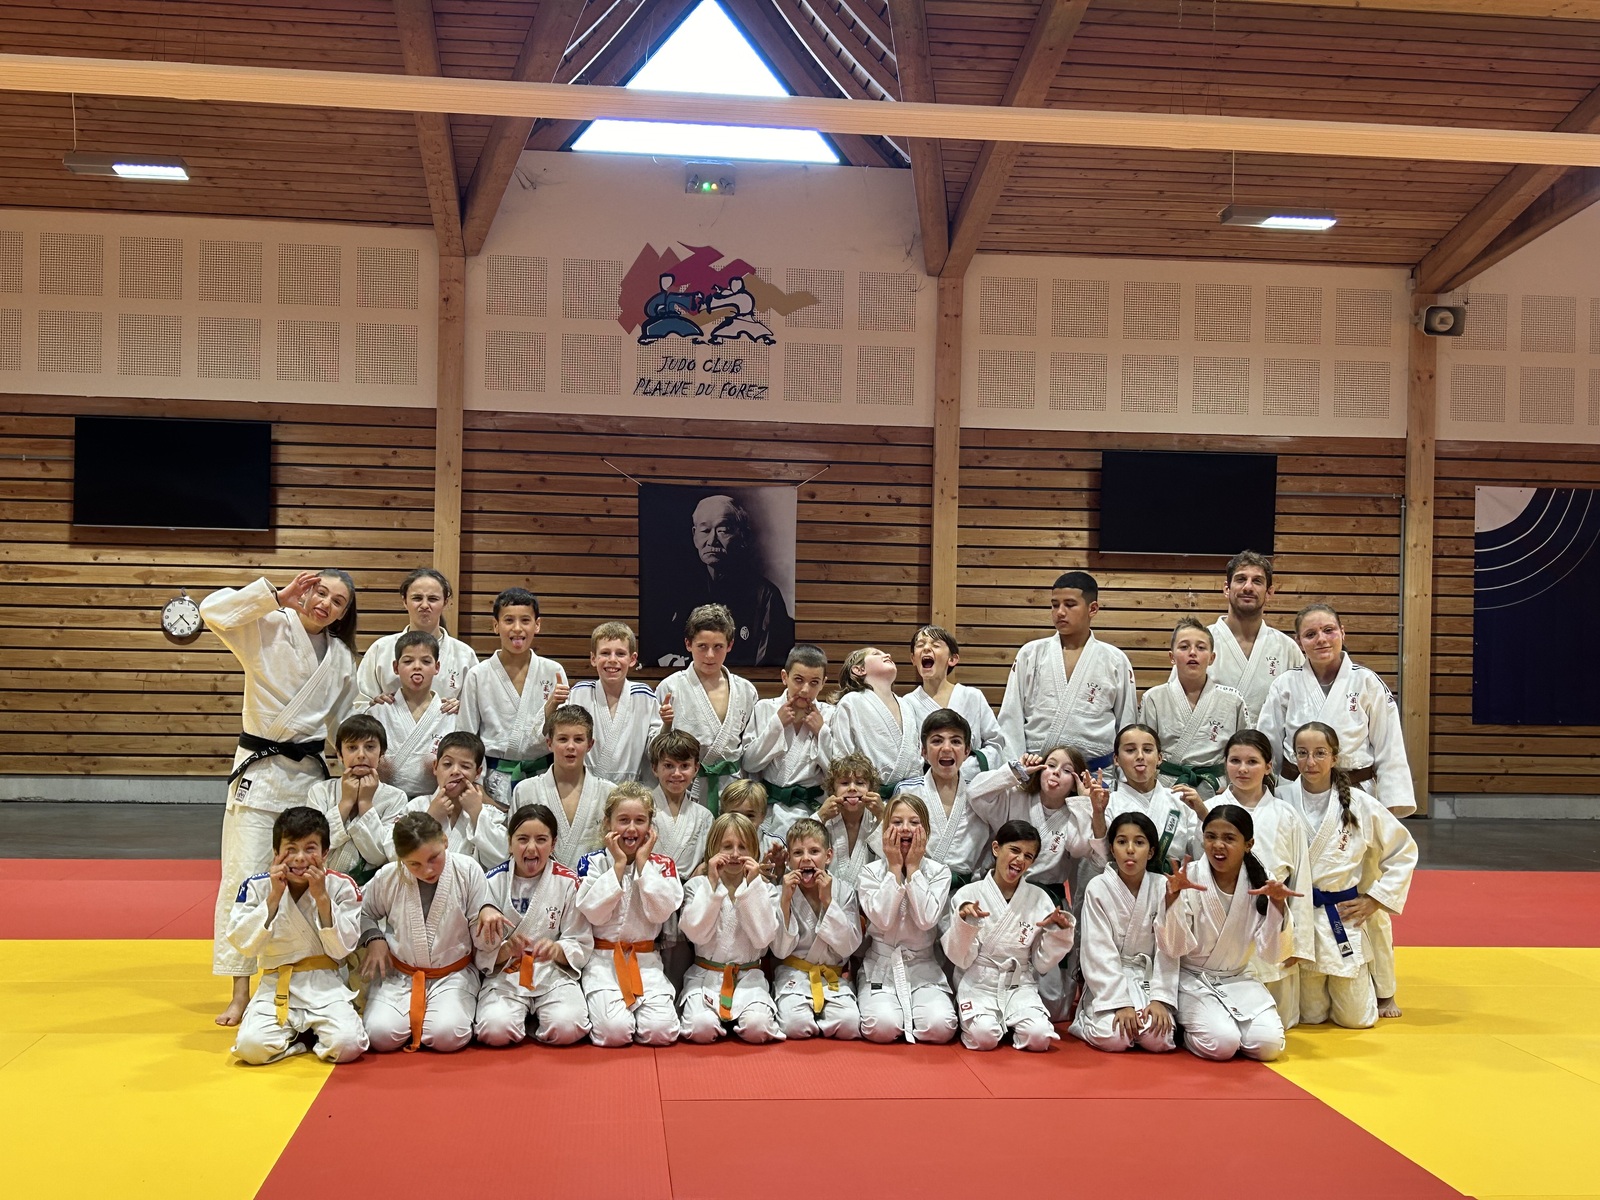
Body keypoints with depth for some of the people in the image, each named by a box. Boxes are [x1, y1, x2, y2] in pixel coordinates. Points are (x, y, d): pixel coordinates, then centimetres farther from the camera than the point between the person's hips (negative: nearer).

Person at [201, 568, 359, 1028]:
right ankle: (240, 991, 0)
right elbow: (214, 610, -23)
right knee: (245, 877, -7)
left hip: (310, 773, 5)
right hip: (260, 770, -5)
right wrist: (278, 596, -22)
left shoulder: (341, 657, 9)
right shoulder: (269, 628, -6)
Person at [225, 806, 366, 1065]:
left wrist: (321, 897, -20)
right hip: (276, 987, 1)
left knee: (347, 1046, -26)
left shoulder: (341, 887, -5)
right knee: (250, 1046, -25)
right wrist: (274, 897, -19)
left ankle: (314, 1033, 9)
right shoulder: (256, 887, -3)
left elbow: (342, 948, -11)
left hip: (324, 986, -1)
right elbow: (245, 945, -12)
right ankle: (299, 1036, 7)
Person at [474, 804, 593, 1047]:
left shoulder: (568, 882, -1)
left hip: (554, 974, 0)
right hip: (505, 975, 0)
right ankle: (524, 1016, 5)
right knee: (496, 1030, -30)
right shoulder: (493, 882, -1)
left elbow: (581, 945, 0)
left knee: (567, 1028, -29)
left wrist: (557, 950, -22)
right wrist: (506, 950, -25)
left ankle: (537, 1017, 5)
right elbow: (481, 951, -2)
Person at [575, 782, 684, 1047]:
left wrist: (643, 862, -10)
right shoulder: (592, 863, 1)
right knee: (614, 1031, -24)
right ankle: (598, 1006, 10)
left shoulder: (662, 865, 4)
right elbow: (594, 914, -14)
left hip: (645, 961, 2)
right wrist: (619, 865, -13)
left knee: (661, 1031, -20)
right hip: (603, 959, -2)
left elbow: (660, 913, -12)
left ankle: (636, 1008, 13)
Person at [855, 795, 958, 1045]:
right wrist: (895, 867, -13)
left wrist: (913, 867, -13)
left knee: (940, 1027, -27)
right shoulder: (871, 871, 0)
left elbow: (926, 919, -16)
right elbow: (882, 919, -17)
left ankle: (907, 1017, 6)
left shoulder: (939, 872, 1)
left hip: (924, 969, 1)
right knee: (883, 1026, -29)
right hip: (881, 967, -1)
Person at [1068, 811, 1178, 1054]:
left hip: (1148, 978, 2)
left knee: (1159, 1039, -24)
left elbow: (1166, 949, -4)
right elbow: (1099, 953, -11)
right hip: (1108, 982, -2)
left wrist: (1159, 999, -15)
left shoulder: (1161, 889, -1)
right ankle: (1087, 1018, 5)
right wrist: (1121, 1003, -18)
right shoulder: (1098, 888, -7)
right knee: (1113, 1038, -27)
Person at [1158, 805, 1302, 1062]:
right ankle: (1185, 1029, 7)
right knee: (1221, 1043, -26)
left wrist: (1278, 903, -24)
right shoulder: (1188, 878, -13)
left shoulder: (1261, 883, -5)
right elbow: (1173, 947, -17)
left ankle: (1228, 1022, 12)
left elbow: (1273, 952, -7)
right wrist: (1172, 895, -34)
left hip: (1239, 980, 3)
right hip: (1193, 980, -3)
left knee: (1268, 1044, -19)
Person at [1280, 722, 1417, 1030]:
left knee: (1356, 1019, 6)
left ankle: (1364, 980, 39)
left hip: (1343, 919, 1)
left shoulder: (1359, 805, -5)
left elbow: (1404, 852, 6)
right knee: (1310, 1016, 7)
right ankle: (1312, 990, 41)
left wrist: (1376, 899, 2)